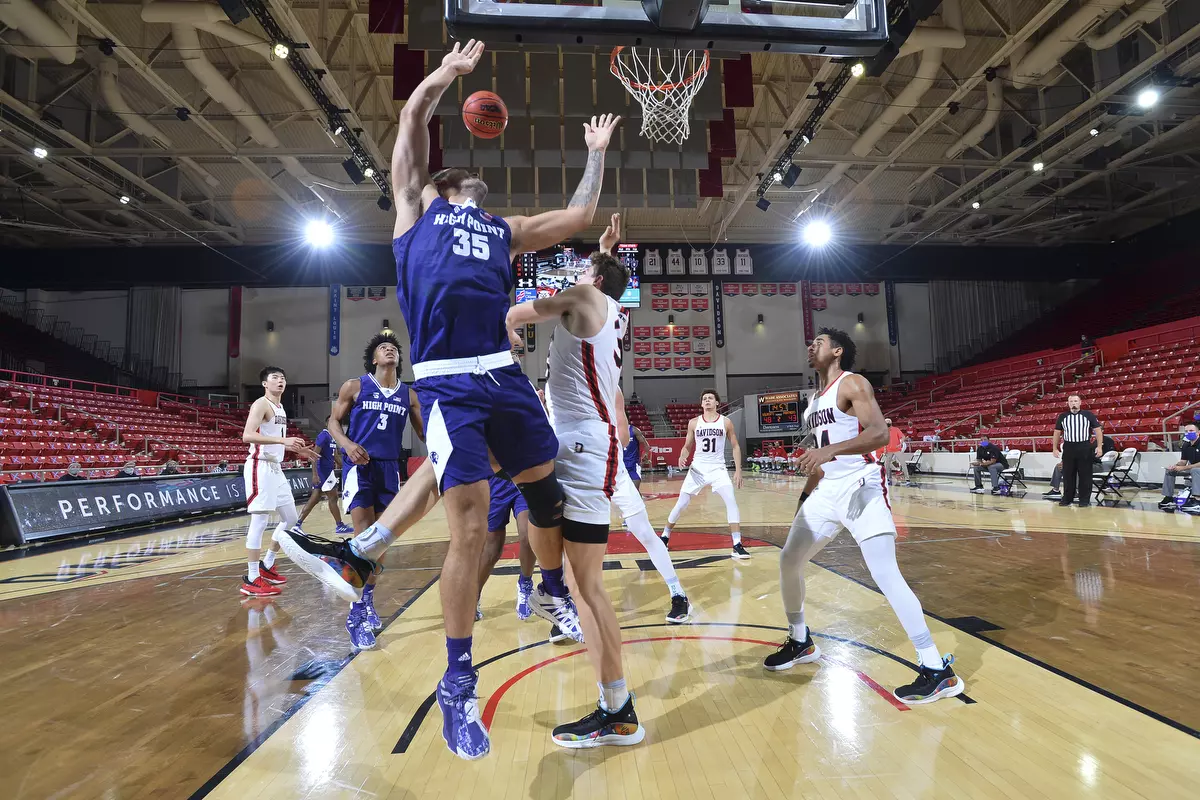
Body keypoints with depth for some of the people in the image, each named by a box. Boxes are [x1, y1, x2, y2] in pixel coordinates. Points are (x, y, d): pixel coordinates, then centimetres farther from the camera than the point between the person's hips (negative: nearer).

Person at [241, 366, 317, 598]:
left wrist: (298, 450, 20)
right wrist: (283, 440, -31)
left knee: (291, 518, 13)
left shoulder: (280, 408, 18)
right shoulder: (261, 404, -10)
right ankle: (251, 580, -3)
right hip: (260, 467, -10)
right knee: (259, 521, -9)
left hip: (276, 468, 10)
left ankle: (267, 566, 25)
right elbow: (247, 435, -24)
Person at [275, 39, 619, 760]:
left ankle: (552, 593, 38)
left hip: (504, 375, 5)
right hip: (445, 382, -5)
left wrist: (597, 154, 37)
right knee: (470, 526, -8)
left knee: (546, 488, 10)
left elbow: (581, 216, 29)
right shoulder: (416, 206, 18)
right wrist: (450, 70, 29)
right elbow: (413, 116, 16)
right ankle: (459, 685, 9)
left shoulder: (504, 231, 26)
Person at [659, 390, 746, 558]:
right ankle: (665, 537, 23)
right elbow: (687, 446, 8)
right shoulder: (694, 422, 0)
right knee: (681, 504, 3)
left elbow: (736, 446, 4)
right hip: (697, 468, 1)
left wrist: (738, 470, -4)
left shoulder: (725, 422, -2)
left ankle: (737, 546, -10)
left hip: (718, 468, 0)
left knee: (732, 502, -15)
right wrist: (682, 457, -15)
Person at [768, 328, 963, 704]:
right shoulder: (815, 400, 17)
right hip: (827, 490, 9)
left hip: (860, 486, -9)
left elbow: (880, 433, -24)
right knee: (789, 560, 10)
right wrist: (805, 495, 23)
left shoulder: (852, 384, -8)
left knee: (884, 574, -16)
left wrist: (831, 450, -37)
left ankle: (937, 671, -6)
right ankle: (800, 642, 28)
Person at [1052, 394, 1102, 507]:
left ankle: (1085, 499, 10)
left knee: (1085, 475, 2)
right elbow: (1057, 433, 11)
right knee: (1068, 475, 7)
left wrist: (1099, 446, -7)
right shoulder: (1062, 416, 7)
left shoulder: (1088, 415, 1)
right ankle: (1067, 498, 15)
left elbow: (1098, 430, 1)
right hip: (1068, 448, 2)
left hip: (1084, 448, -2)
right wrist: (1055, 448, 7)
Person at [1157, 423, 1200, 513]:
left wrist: (1183, 468, -25)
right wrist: (1175, 465, -14)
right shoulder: (1186, 445, 5)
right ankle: (1169, 498, 2)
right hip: (1191, 468, 9)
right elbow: (1183, 461, 8)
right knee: (1169, 471, 2)